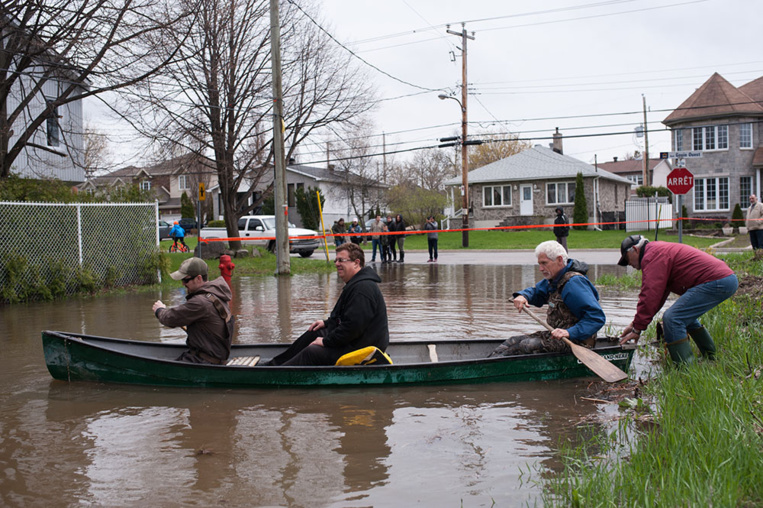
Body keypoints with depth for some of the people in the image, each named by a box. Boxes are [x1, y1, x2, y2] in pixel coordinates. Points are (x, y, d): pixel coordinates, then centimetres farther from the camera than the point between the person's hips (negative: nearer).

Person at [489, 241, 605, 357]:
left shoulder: (574, 283, -21)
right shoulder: (554, 279, 9)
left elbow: (597, 317, -27)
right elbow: (536, 292, 27)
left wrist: (570, 332, -38)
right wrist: (522, 296, 2)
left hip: (575, 340, -10)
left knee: (528, 345, -25)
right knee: (513, 341, 0)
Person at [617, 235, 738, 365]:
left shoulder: (652, 256, -8)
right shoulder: (661, 250, 26)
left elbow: (650, 295, -15)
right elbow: (658, 295, 25)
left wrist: (637, 329, -8)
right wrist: (635, 323, 21)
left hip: (715, 282, -11)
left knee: (672, 318, -14)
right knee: (686, 316, 28)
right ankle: (711, 358, 36)